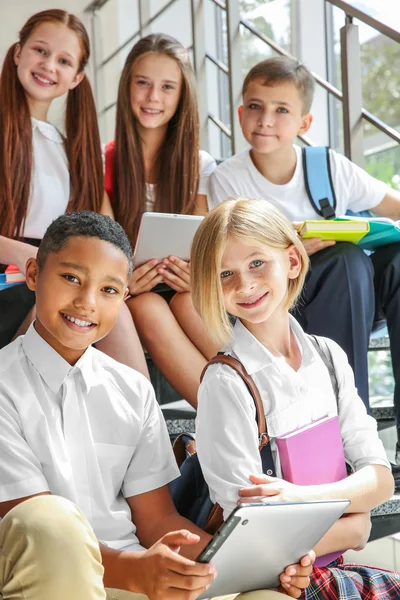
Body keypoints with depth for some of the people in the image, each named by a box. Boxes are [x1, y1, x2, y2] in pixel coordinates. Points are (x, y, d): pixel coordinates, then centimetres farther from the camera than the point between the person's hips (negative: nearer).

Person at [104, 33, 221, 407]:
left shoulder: (199, 166, 7)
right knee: (149, 307, -35)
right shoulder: (104, 163, 2)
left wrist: (197, 275, -22)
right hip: (128, 295, -1)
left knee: (189, 302, -34)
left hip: (181, 288, 1)